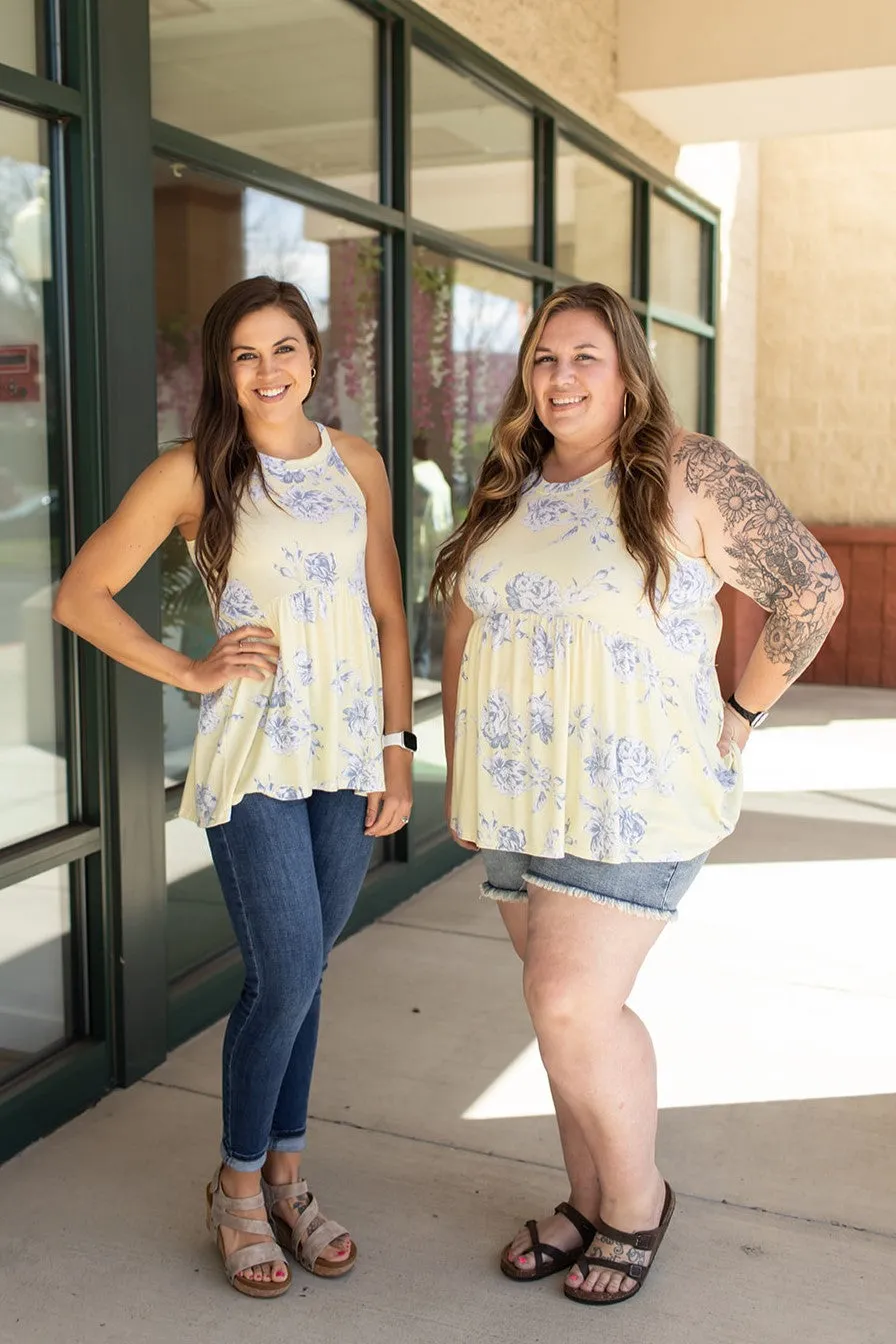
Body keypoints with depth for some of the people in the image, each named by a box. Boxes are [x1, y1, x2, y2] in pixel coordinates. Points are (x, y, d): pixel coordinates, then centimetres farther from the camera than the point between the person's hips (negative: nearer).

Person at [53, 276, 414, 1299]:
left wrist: (397, 747, 5)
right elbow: (81, 596, -2)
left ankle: (285, 1174, 29)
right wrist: (192, 671, -7)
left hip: (349, 754, 4)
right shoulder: (194, 473, -4)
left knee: (298, 973, 12)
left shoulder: (357, 465, 8)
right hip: (254, 754, -4)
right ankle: (238, 1185, 20)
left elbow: (387, 615, 10)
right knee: (287, 977, -4)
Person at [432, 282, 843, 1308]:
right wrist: (459, 773, 13)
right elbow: (461, 636, 16)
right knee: (572, 1003, 13)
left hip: (632, 797, -6)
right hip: (519, 799, 6)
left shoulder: (687, 474, -7)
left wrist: (741, 715, -4)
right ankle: (586, 1202, 29)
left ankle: (636, 1202, 15)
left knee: (571, 1002, -10)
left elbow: (811, 587, -7)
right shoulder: (506, 491, 10)